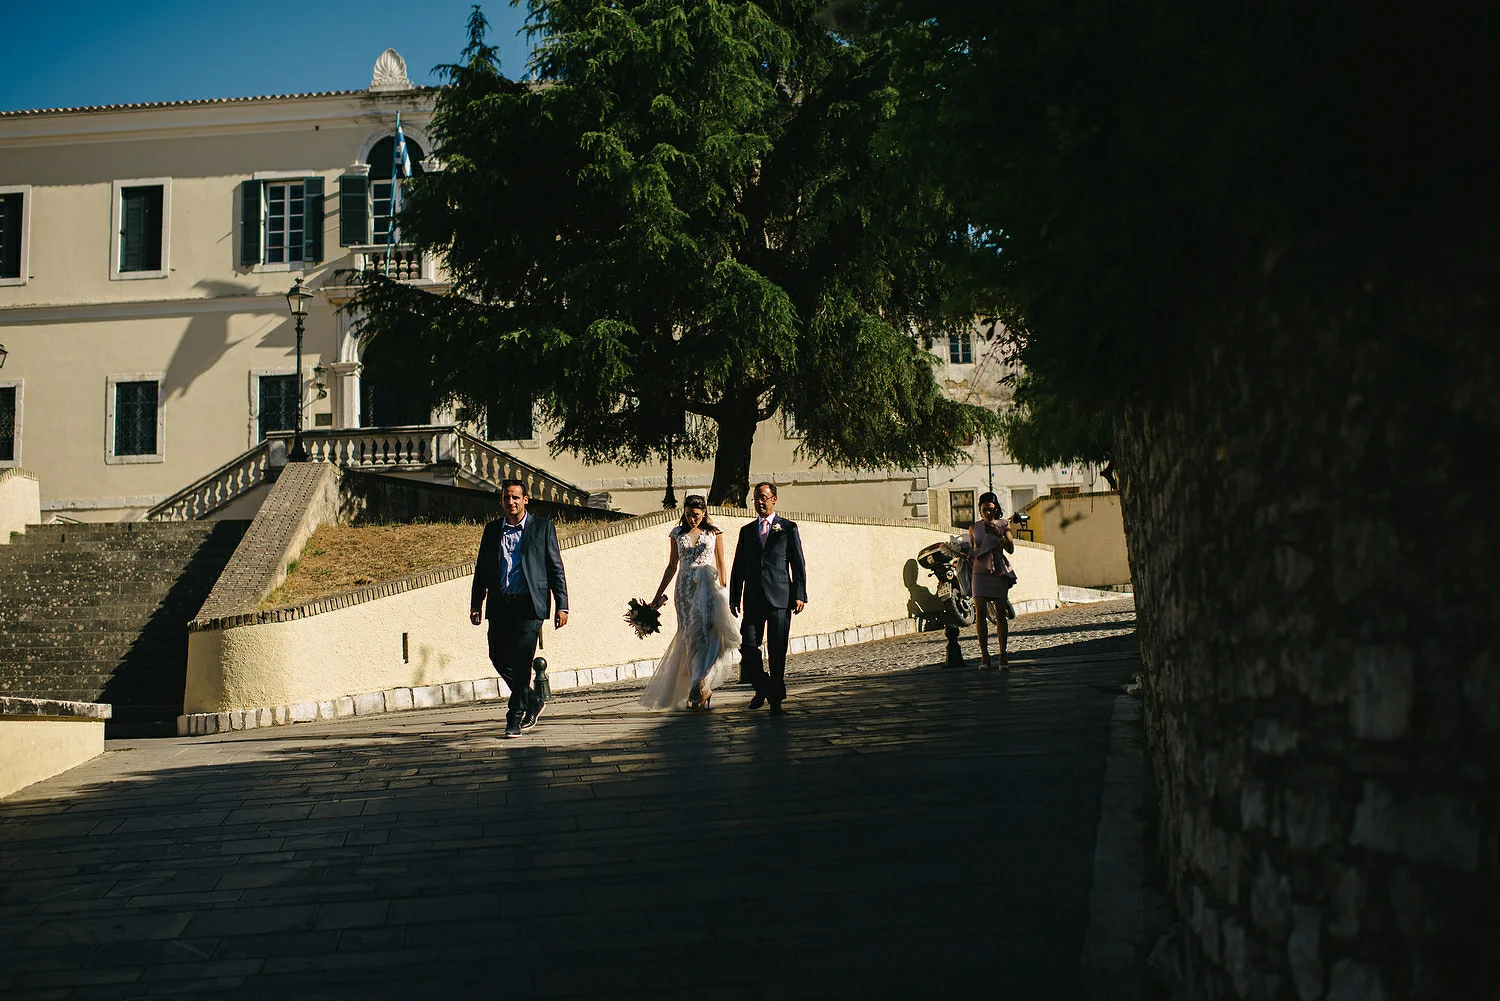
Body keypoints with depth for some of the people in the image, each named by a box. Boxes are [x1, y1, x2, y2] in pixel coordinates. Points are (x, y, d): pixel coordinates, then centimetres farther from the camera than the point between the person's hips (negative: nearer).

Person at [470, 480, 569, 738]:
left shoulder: (543, 527, 4)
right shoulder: (492, 530, 14)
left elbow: (556, 568, 3)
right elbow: (481, 569, 17)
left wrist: (561, 605, -3)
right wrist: (475, 604, 10)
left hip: (529, 604, -4)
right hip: (499, 605, 4)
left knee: (521, 660, -9)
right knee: (499, 658, 4)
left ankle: (515, 719, 1)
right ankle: (532, 702, 26)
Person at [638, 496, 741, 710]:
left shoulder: (714, 533, 6)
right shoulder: (677, 534, 11)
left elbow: (721, 565, 8)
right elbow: (672, 566, 16)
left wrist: (722, 593, 3)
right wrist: (658, 595, 15)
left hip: (707, 586, -2)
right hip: (685, 588, 2)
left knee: (704, 634, -17)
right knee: (690, 637, -3)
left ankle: (698, 688, -16)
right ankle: (702, 691, 2)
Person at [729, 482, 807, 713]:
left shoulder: (788, 528, 6)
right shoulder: (746, 531, 15)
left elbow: (798, 564, 3)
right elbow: (738, 567, 16)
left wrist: (799, 595, -5)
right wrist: (734, 598, 10)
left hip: (780, 598, -3)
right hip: (753, 598, 3)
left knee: (777, 650, -1)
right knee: (748, 647, -5)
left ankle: (776, 697, 10)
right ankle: (762, 688, 16)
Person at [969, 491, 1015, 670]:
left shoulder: (1003, 525, 5)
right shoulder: (974, 527, 10)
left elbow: (1011, 549, -3)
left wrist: (998, 535, -14)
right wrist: (970, 557, 4)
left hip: (999, 573, -1)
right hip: (980, 573, 1)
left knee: (1000, 614, -2)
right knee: (980, 613, -10)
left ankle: (1003, 655, 4)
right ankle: (984, 656, -10)